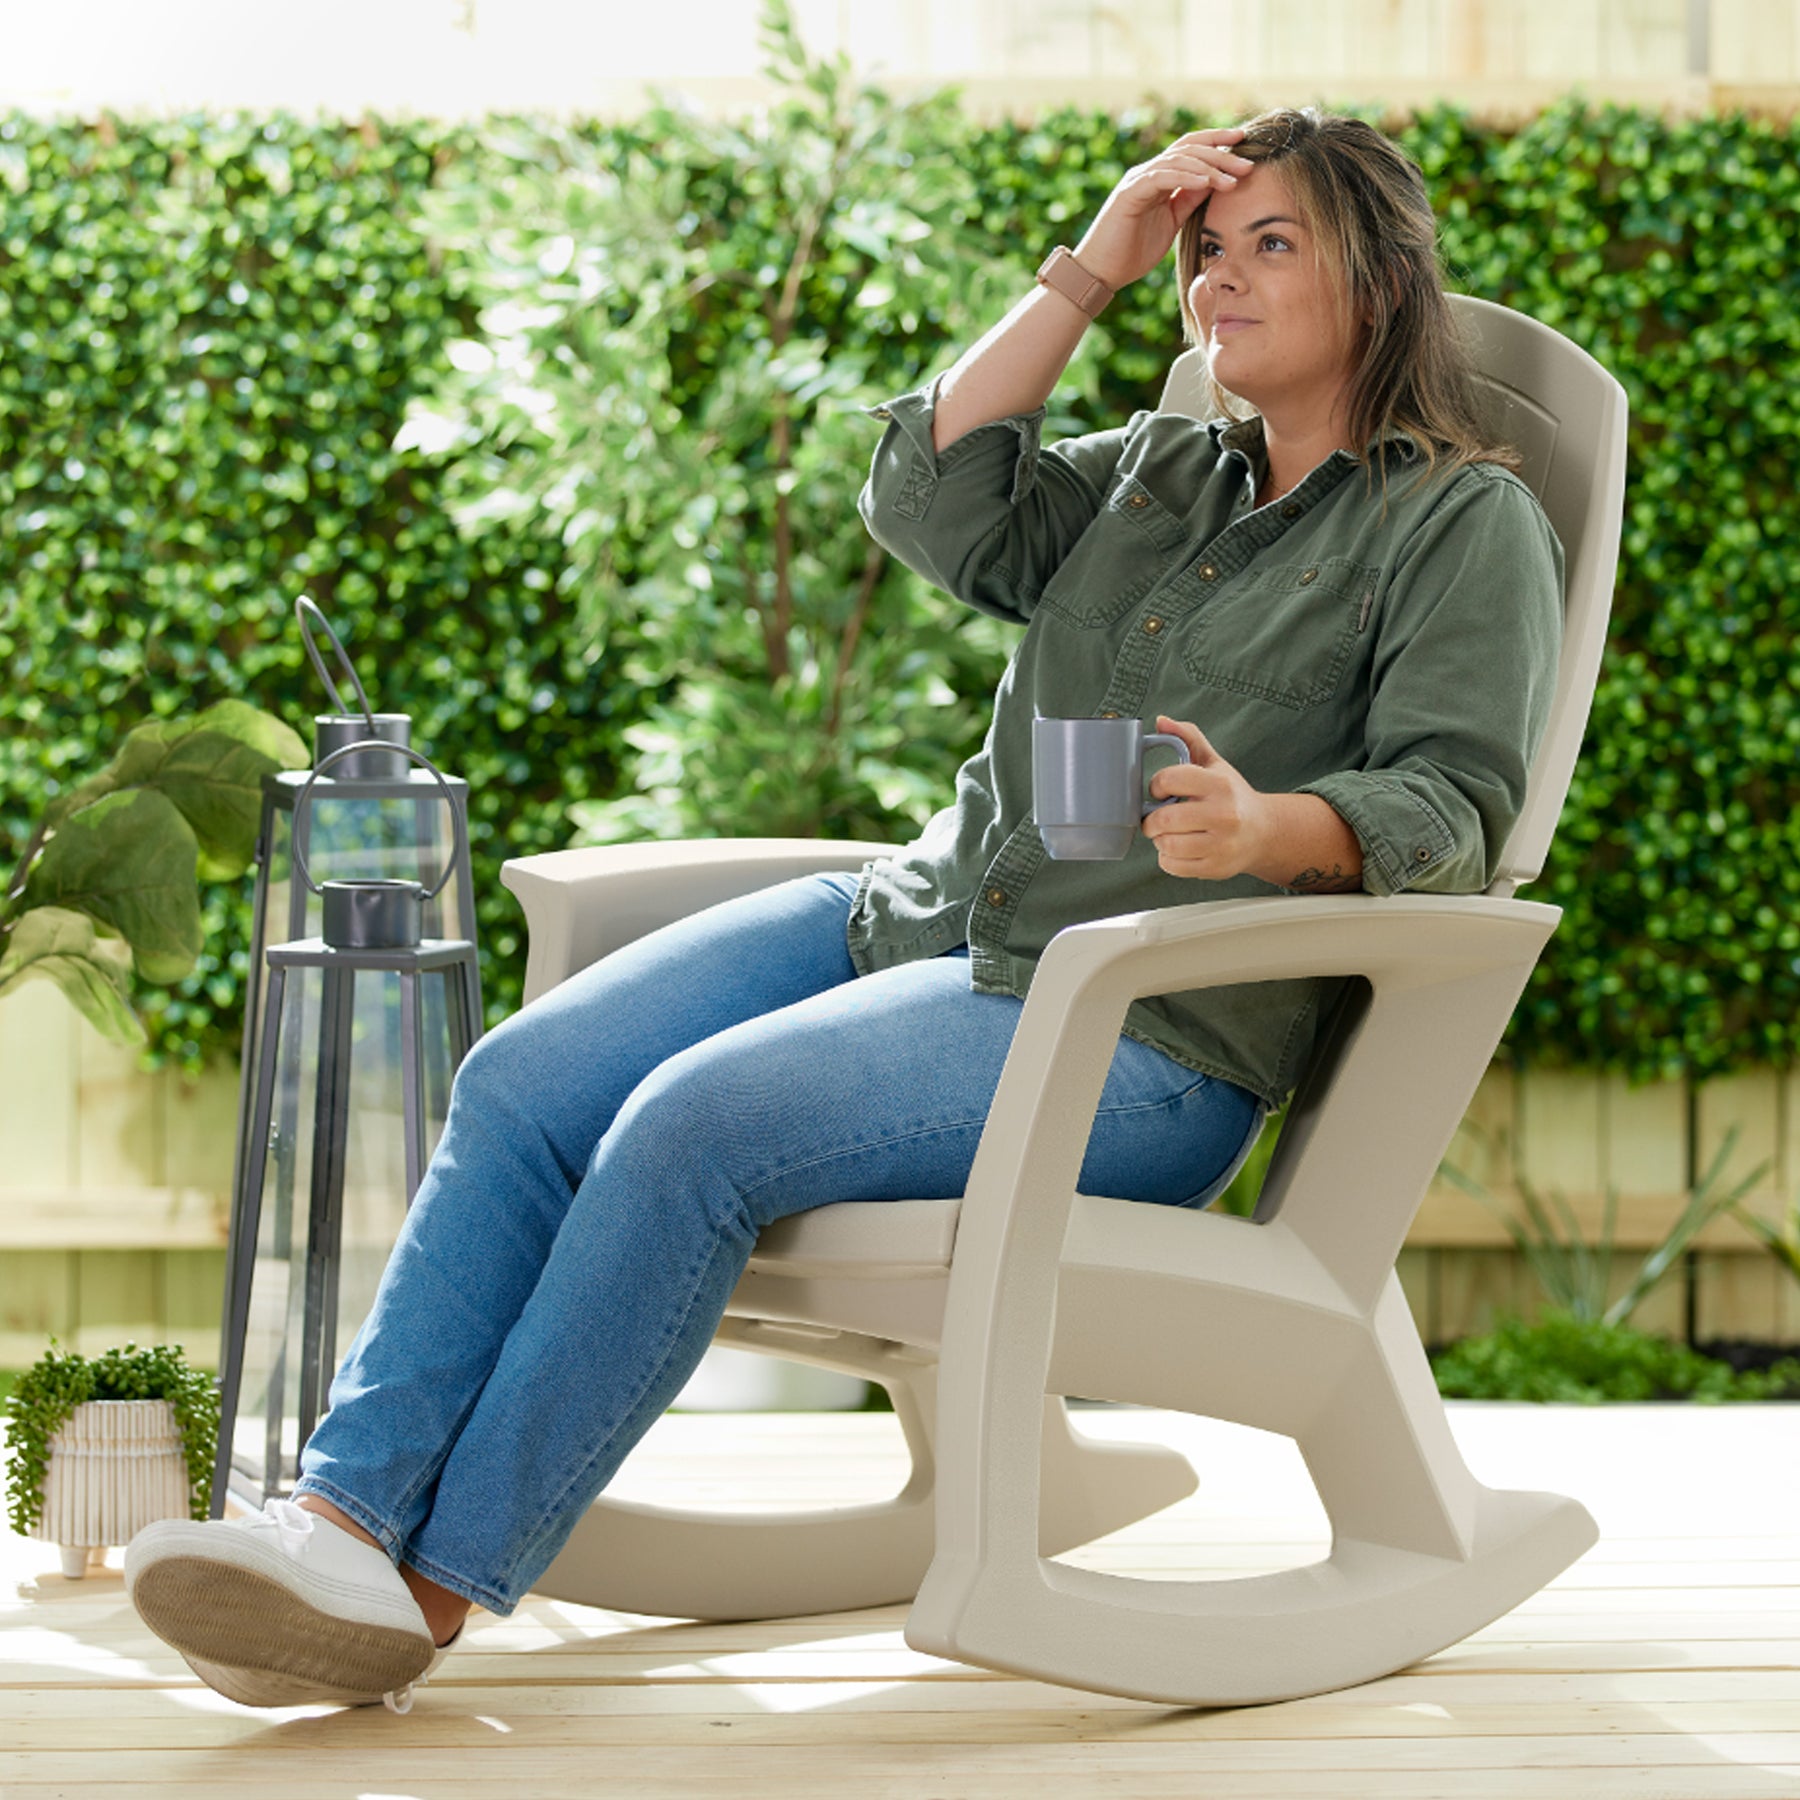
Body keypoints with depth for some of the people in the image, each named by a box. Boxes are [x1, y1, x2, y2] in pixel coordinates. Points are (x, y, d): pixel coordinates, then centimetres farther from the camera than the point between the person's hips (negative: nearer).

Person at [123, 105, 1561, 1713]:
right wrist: (1088, 273, 7)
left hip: (1135, 1035, -7)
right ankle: (344, 1508, -24)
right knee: (528, 1079, -16)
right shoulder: (1156, 474, 23)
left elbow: (1453, 804, -10)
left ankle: (436, 1588, -24)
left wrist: (1272, 829, -30)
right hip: (920, 915, 7)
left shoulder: (1467, 527, 4)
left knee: (692, 1128, -28)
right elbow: (935, 506, 7)